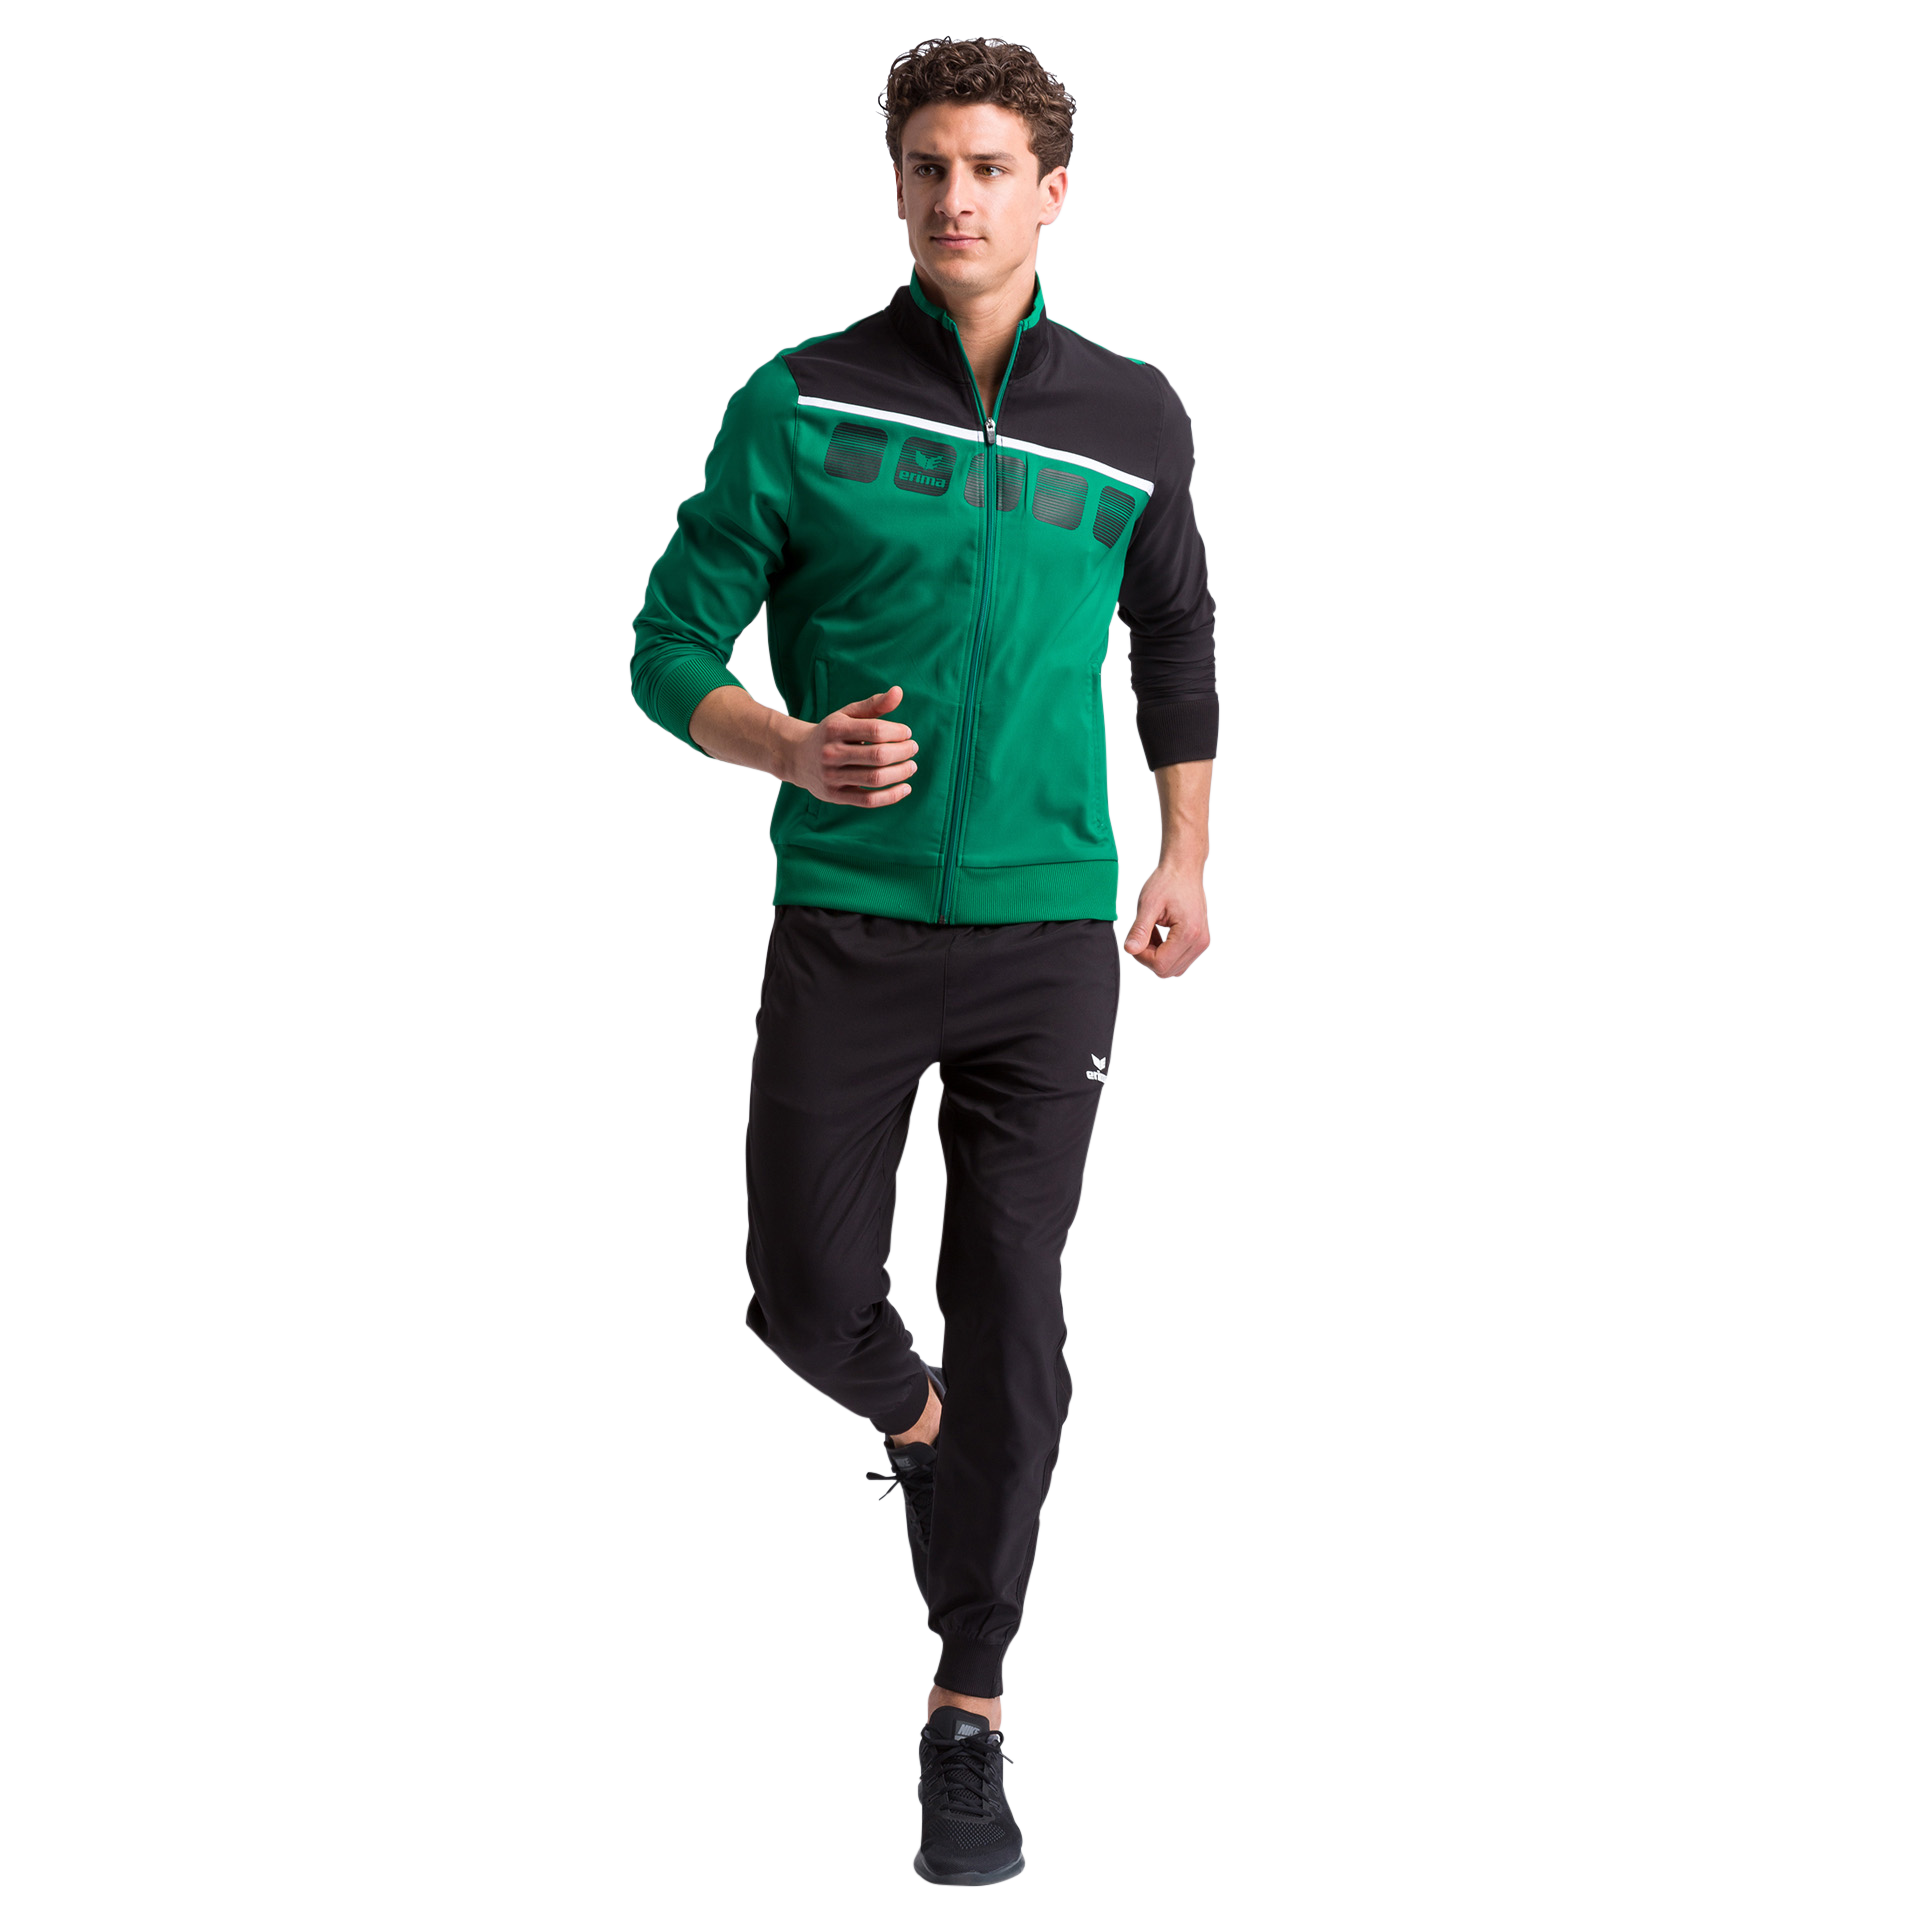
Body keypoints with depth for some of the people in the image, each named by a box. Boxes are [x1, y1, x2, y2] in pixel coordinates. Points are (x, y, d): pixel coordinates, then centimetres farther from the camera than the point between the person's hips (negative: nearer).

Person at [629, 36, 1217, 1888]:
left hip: (1045, 931, 1)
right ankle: (911, 1424, 40)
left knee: (1010, 1320, 0)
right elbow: (671, 646, 1)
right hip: (843, 923, 0)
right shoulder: (800, 403, -1)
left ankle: (969, 1718, 13)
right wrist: (796, 751, -18)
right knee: (809, 1295, 2)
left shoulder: (1134, 417, 5)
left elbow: (1175, 637, 21)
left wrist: (1186, 859, 20)